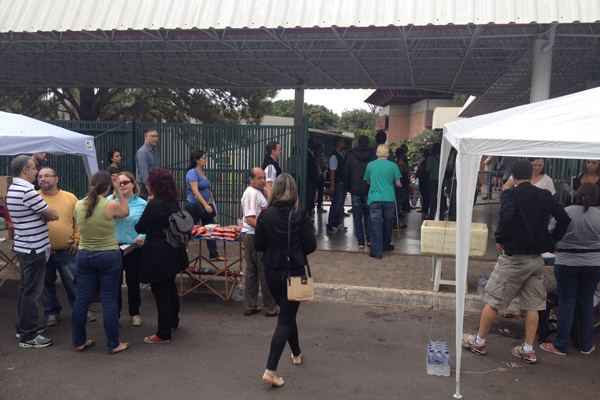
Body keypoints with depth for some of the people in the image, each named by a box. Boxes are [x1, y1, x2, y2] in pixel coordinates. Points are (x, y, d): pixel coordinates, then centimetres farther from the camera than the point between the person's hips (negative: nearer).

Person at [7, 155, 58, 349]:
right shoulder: (27, 191, -21)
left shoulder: (12, 189, 11)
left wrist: (41, 215, -3)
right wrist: (44, 215, 3)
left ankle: (23, 327, 29)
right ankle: (29, 336, 6)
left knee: (26, 288, 18)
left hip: (23, 246, 10)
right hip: (34, 248, -10)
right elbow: (53, 215, -16)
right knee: (32, 291, -2)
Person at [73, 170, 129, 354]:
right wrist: (118, 191, 8)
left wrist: (93, 192, 18)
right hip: (109, 256, -4)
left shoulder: (78, 205, -2)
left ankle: (79, 341, 23)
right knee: (109, 301, 2)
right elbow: (125, 212, 5)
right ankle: (114, 344, 10)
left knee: (81, 299, 11)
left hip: (84, 255, 5)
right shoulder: (110, 205, -15)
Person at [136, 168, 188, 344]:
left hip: (158, 255, -9)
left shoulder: (154, 205, -20)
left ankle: (163, 334, 9)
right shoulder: (174, 202, 4)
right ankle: (173, 321, 43)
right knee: (170, 287, 25)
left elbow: (140, 228, -11)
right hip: (173, 252, 9)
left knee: (161, 292, 0)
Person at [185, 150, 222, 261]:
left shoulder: (203, 172, 11)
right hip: (194, 206, -8)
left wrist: (212, 203, 11)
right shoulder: (192, 173, -14)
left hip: (205, 206, 8)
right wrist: (206, 205, -27)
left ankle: (214, 255, 12)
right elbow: (195, 192, -23)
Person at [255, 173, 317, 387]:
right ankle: (270, 370, -7)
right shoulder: (299, 216, -13)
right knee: (285, 318, 2)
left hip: (272, 272, 4)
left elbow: (258, 245, -1)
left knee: (287, 312, 23)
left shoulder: (265, 215, -6)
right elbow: (311, 245, -11)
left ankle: (296, 354, 40)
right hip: (294, 271, -3)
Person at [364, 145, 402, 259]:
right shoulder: (393, 165, -1)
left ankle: (377, 251, -4)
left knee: (376, 225, -1)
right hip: (389, 198, 1)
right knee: (387, 223, 17)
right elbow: (398, 184, 0)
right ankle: (386, 245, 31)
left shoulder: (370, 165, 1)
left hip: (374, 198, 0)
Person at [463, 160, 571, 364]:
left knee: (492, 300, 7)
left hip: (514, 257, -5)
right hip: (537, 258, 5)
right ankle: (528, 349, 18)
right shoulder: (545, 196, 3)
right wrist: (551, 242, 8)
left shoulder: (510, 194, -12)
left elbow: (507, 216, -29)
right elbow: (564, 219, 2)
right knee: (532, 305, 12)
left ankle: (479, 341, 18)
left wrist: (499, 239, -16)